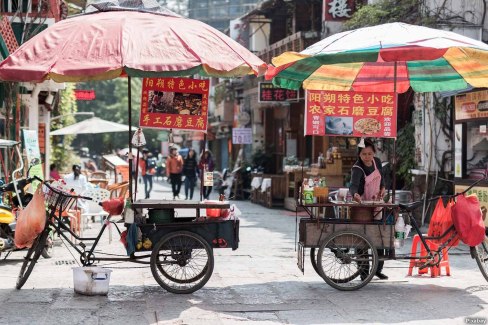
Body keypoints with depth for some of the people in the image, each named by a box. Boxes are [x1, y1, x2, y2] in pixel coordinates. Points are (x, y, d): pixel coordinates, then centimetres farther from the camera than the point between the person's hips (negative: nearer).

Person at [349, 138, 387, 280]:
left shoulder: (377, 162, -3)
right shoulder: (357, 169, -24)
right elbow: (353, 185, -42)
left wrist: (383, 187, 1)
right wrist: (355, 194, -63)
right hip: (361, 206, -6)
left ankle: (378, 269, 21)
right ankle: (364, 270, 6)